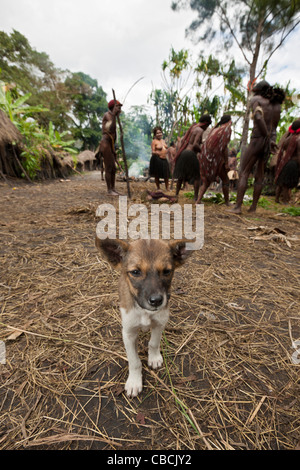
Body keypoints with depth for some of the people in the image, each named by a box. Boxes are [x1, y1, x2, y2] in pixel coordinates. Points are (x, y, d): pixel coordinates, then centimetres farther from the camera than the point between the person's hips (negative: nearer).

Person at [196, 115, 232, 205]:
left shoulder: (215, 129, 21)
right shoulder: (227, 129, -1)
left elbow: (208, 144, 17)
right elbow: (224, 147, -10)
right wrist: (226, 163, -9)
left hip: (206, 157, 6)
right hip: (216, 158, -6)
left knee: (206, 180, 13)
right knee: (225, 180, 9)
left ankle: (198, 200, -1)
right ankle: (227, 201, 16)